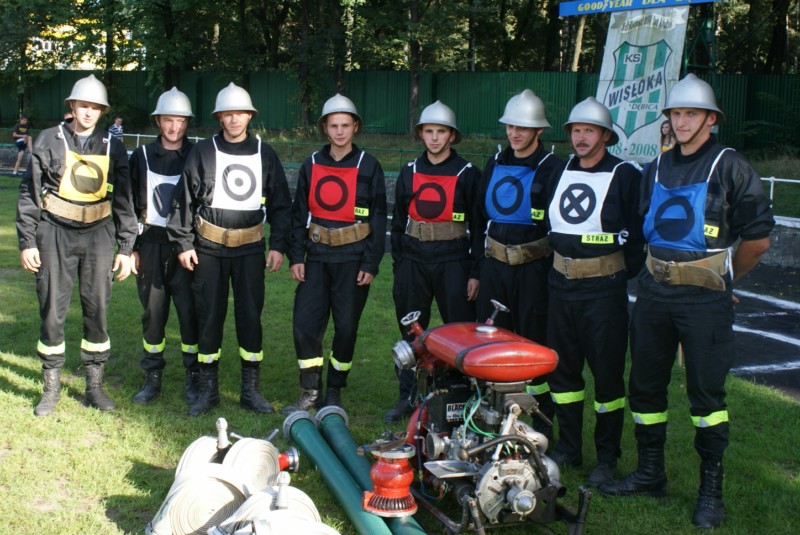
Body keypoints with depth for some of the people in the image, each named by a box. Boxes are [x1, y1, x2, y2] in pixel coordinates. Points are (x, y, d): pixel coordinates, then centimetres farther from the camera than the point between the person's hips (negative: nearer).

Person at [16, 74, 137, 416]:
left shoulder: (112, 148, 8)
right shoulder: (49, 141, 3)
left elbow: (123, 200, 10)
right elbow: (29, 193, 3)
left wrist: (126, 248, 6)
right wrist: (27, 242, -2)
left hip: (98, 235, 2)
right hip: (55, 234, -1)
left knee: (97, 310, 4)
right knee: (52, 313, 1)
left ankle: (95, 385, 17)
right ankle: (51, 388, 15)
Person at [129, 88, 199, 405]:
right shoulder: (142, 157, 8)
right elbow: (129, 204, 9)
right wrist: (130, 247, 4)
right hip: (151, 245, 2)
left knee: (190, 312, -2)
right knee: (153, 312, 6)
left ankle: (193, 377, 11)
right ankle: (152, 378, 17)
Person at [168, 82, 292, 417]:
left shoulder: (265, 154, 6)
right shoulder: (202, 153, 3)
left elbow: (280, 203, 8)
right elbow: (185, 200, 5)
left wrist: (278, 245, 1)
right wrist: (184, 243, -1)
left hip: (250, 248, 1)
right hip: (209, 248, 0)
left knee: (250, 316, 1)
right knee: (209, 317, 3)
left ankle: (250, 390, 12)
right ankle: (208, 390, 14)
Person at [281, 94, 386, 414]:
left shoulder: (368, 167, 0)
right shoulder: (311, 166, 8)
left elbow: (378, 219, -1)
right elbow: (299, 215, 11)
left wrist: (371, 264, -7)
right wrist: (296, 256, 3)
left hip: (353, 260, -2)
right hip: (317, 257, 3)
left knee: (346, 328, 4)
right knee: (304, 324, -4)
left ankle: (335, 393, 19)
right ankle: (311, 393, 9)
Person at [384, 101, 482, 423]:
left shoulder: (468, 174, 0)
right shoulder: (409, 172, 11)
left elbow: (479, 225, -1)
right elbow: (398, 222, 16)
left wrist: (476, 273, -5)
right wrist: (398, 264, 10)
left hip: (453, 261, -3)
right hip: (414, 260, 4)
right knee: (411, 333, 9)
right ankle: (407, 397, 20)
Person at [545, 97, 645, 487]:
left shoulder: (625, 176, -8)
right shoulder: (561, 172, 10)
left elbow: (638, 235, -8)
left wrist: (622, 275, -7)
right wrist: (561, 262, 15)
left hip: (603, 290, -6)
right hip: (561, 285, 6)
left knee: (607, 373, 1)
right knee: (563, 368, 12)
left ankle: (607, 456, 13)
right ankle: (568, 447, 25)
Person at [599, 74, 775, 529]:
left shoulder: (730, 167, -6)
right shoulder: (659, 167, 13)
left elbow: (758, 238, -5)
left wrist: (722, 278, 6)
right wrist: (659, 271, 16)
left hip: (704, 298, -6)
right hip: (654, 291, 6)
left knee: (706, 391, -1)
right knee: (645, 384, 11)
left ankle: (712, 488, 10)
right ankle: (650, 474, 25)